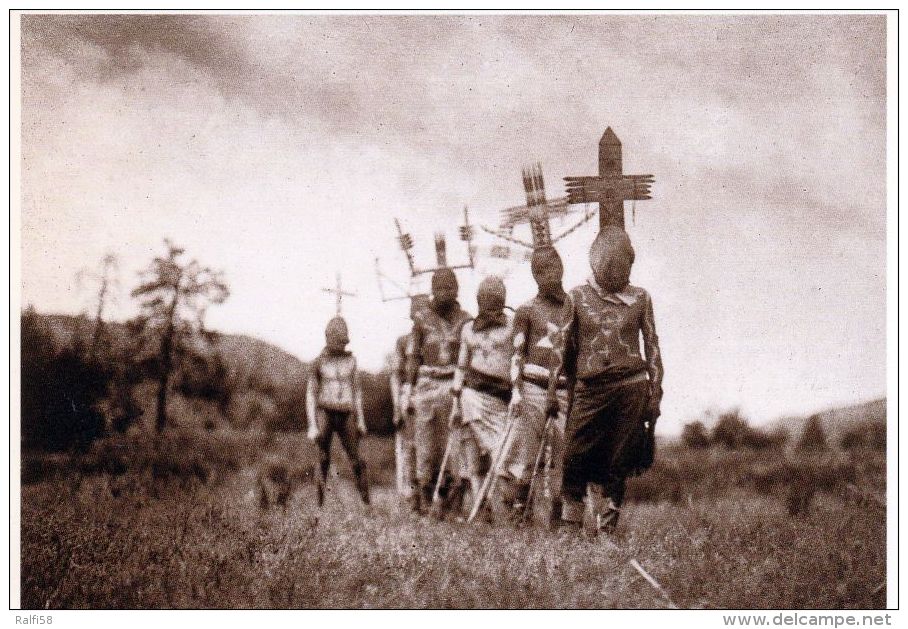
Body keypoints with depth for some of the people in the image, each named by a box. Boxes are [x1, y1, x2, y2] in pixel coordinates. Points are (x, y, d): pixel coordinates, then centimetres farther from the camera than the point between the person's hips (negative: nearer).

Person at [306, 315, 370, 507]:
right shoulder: (318, 363, 2)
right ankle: (320, 503, 0)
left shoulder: (350, 360, 10)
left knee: (355, 459, 1)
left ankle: (367, 503, 6)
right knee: (324, 460, -4)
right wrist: (312, 425, -7)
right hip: (325, 413, -2)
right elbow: (310, 395, 1)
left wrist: (361, 420, 10)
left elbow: (356, 390, 14)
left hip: (346, 415, 2)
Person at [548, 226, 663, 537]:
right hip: (588, 389, 0)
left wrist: (655, 395, 5)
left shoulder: (640, 298, 7)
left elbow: (652, 347, 10)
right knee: (575, 459, -6)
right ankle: (572, 520, 7)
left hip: (631, 388, 0)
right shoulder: (577, 297, 6)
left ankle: (608, 526, 10)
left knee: (618, 464, 2)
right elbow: (563, 347, 9)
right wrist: (553, 390, 6)